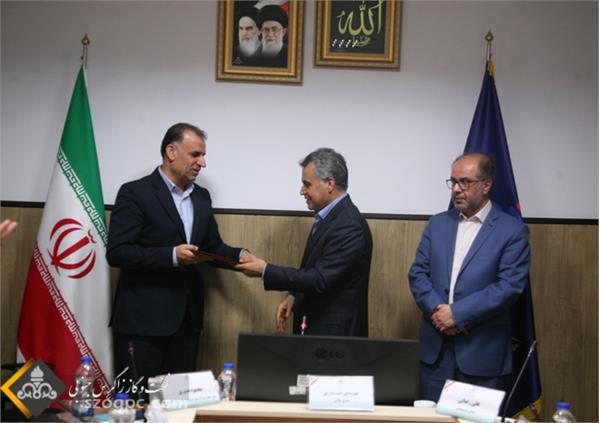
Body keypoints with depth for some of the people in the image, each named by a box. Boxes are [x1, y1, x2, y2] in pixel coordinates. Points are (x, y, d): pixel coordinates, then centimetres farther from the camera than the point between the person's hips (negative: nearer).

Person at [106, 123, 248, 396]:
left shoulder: (201, 197, 14)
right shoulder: (135, 193, -8)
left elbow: (212, 247, 19)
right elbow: (117, 252, -14)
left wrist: (240, 256, -2)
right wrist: (171, 256, -22)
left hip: (187, 319, 7)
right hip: (144, 319, -6)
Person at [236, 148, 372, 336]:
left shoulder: (349, 225, -20)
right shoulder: (329, 217, 10)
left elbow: (321, 279, -23)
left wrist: (265, 270, -19)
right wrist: (294, 297, 3)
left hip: (336, 333, -8)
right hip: (316, 327, 9)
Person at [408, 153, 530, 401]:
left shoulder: (513, 231, -3)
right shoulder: (437, 224, 11)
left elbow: (510, 286, -12)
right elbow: (417, 273, 7)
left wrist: (457, 313, -16)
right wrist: (437, 310, -12)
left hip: (483, 353, -4)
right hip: (435, 349, 4)